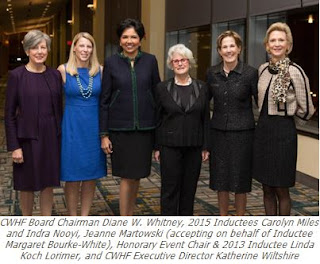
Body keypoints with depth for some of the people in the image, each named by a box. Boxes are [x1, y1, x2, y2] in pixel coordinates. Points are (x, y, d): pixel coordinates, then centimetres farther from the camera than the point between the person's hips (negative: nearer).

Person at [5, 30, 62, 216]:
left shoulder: (55, 75, 3)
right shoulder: (17, 76, -6)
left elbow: (59, 108, 8)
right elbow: (9, 114, -6)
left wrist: (60, 136, 6)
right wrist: (14, 146, -10)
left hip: (51, 137, 3)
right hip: (27, 137, -3)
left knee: (49, 183, 10)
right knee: (27, 185, 9)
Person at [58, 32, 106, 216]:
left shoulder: (100, 70, 2)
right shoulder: (63, 70, -4)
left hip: (94, 126, 2)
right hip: (72, 126, -2)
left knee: (91, 175, 9)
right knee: (72, 176, 4)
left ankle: (85, 217, 23)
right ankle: (73, 218, 19)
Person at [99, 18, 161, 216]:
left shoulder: (150, 61, 4)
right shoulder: (111, 63, 0)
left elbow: (158, 94, 7)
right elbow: (104, 100, 1)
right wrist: (104, 134, -3)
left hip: (145, 128, 2)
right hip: (120, 128, -2)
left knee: (137, 175, 10)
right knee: (127, 176, -1)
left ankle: (130, 216, 27)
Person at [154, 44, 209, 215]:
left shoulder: (202, 88, 5)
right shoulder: (162, 88, 1)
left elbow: (206, 119, 5)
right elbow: (157, 119, 2)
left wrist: (205, 146, 1)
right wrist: (157, 147, -1)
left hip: (194, 146, 2)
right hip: (170, 145, -2)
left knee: (189, 188, 9)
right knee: (170, 188, 1)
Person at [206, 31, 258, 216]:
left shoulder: (250, 73, -7)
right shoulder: (212, 73, 3)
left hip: (242, 131, -3)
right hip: (218, 131, 3)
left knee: (240, 179, 5)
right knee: (220, 178, 10)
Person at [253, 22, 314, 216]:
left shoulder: (295, 71, -13)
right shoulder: (263, 69, 6)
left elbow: (306, 110, -7)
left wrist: (284, 120, 5)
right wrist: (267, 121, 15)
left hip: (283, 132, -6)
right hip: (263, 129, 6)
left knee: (281, 189, 6)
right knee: (267, 188, 14)